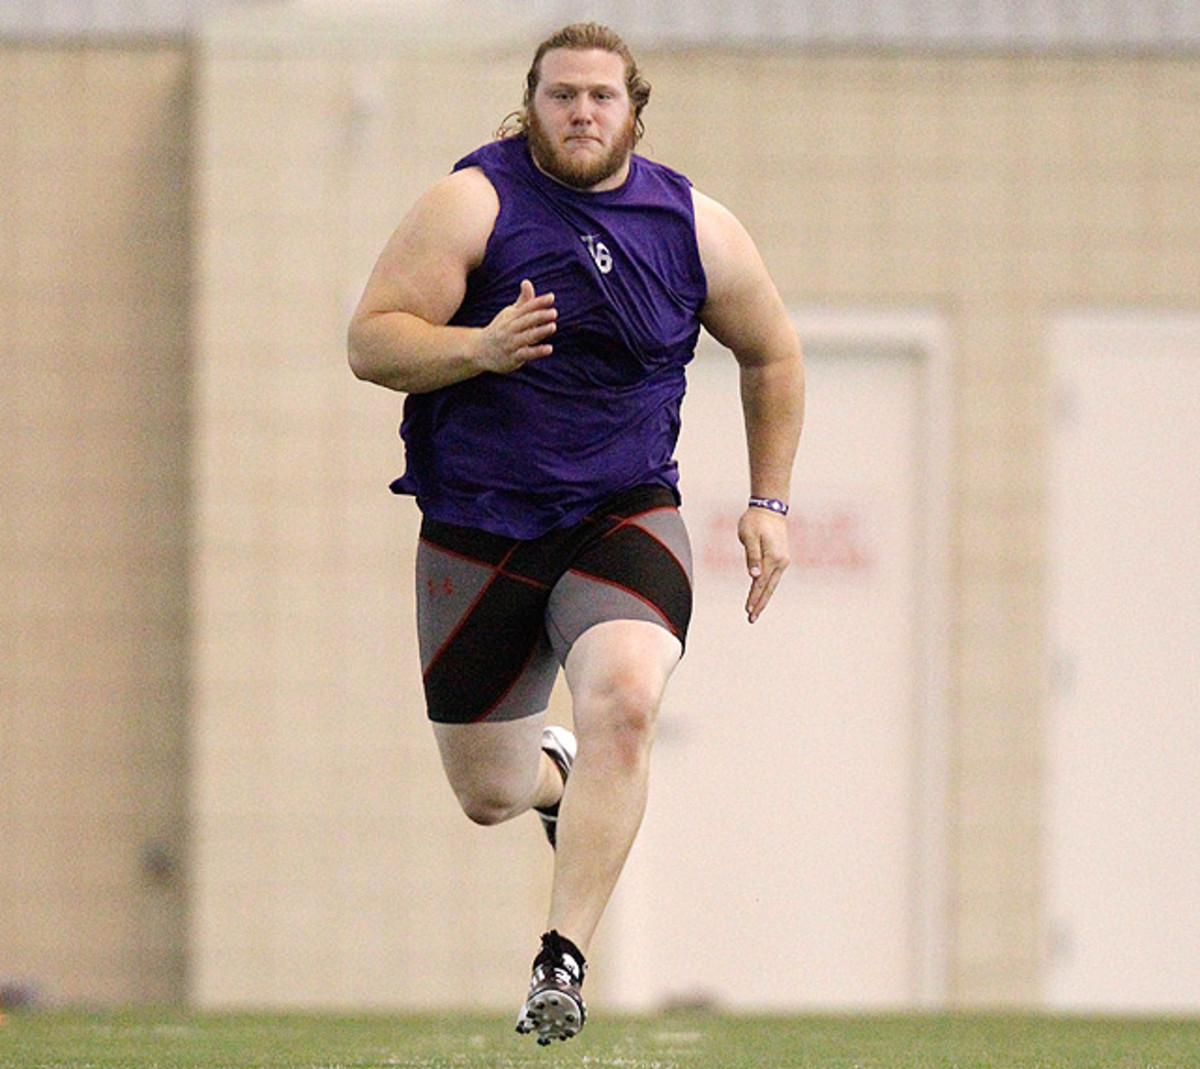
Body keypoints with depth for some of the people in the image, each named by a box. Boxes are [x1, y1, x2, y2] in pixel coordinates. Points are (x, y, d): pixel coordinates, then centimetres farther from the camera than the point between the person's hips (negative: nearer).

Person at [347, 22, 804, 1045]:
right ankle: (553, 771, 47)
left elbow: (773, 355, 17)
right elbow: (371, 344, -11)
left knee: (621, 704, -29)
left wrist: (769, 503, 14)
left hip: (625, 517, 0)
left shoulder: (697, 229, 1)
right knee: (489, 795, 8)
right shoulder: (473, 202, -7)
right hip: (476, 528, 0)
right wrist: (480, 348, -29)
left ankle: (564, 962, -26)